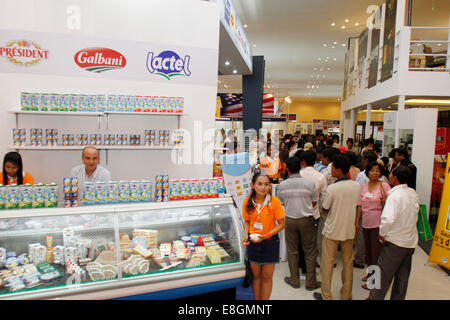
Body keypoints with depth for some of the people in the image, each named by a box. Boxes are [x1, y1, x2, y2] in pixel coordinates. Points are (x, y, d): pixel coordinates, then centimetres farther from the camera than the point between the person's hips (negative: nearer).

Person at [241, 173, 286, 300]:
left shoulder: (274, 201, -15)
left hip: (270, 242, -2)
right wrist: (246, 234, -9)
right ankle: (256, 299, 33)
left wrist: (266, 236, -20)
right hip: (253, 241, 3)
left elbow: (281, 224, -10)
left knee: (267, 277, 10)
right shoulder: (248, 202, -5)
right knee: (256, 275, 16)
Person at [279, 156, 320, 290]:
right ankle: (311, 282, 20)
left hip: (290, 220, 2)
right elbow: (314, 202, 1)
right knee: (310, 252, 11)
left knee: (292, 251, 14)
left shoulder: (282, 185, -6)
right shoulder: (310, 183, -10)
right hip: (306, 220, -1)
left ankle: (294, 280, 25)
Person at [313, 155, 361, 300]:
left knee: (327, 263, 9)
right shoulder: (357, 186, -4)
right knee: (348, 263, 18)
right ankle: (346, 295, 30)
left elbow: (325, 210, -9)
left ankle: (326, 296, 19)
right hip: (349, 230, 5)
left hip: (332, 231, -5)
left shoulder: (332, 188, -20)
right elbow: (356, 206, 8)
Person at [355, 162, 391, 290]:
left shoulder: (384, 185, -7)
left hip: (378, 223, -5)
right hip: (366, 223, 5)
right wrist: (357, 222, 11)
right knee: (368, 249, 17)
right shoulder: (363, 186, 7)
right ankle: (370, 272, 36)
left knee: (376, 251, 1)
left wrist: (385, 200, -28)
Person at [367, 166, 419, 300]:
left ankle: (375, 297, 14)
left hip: (395, 242, -7)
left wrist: (382, 233, -17)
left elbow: (388, 219, -31)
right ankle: (397, 298, 27)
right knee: (403, 277, 16)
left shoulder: (395, 195, -21)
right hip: (411, 241, 7)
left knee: (383, 275, 4)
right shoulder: (413, 193, 3)